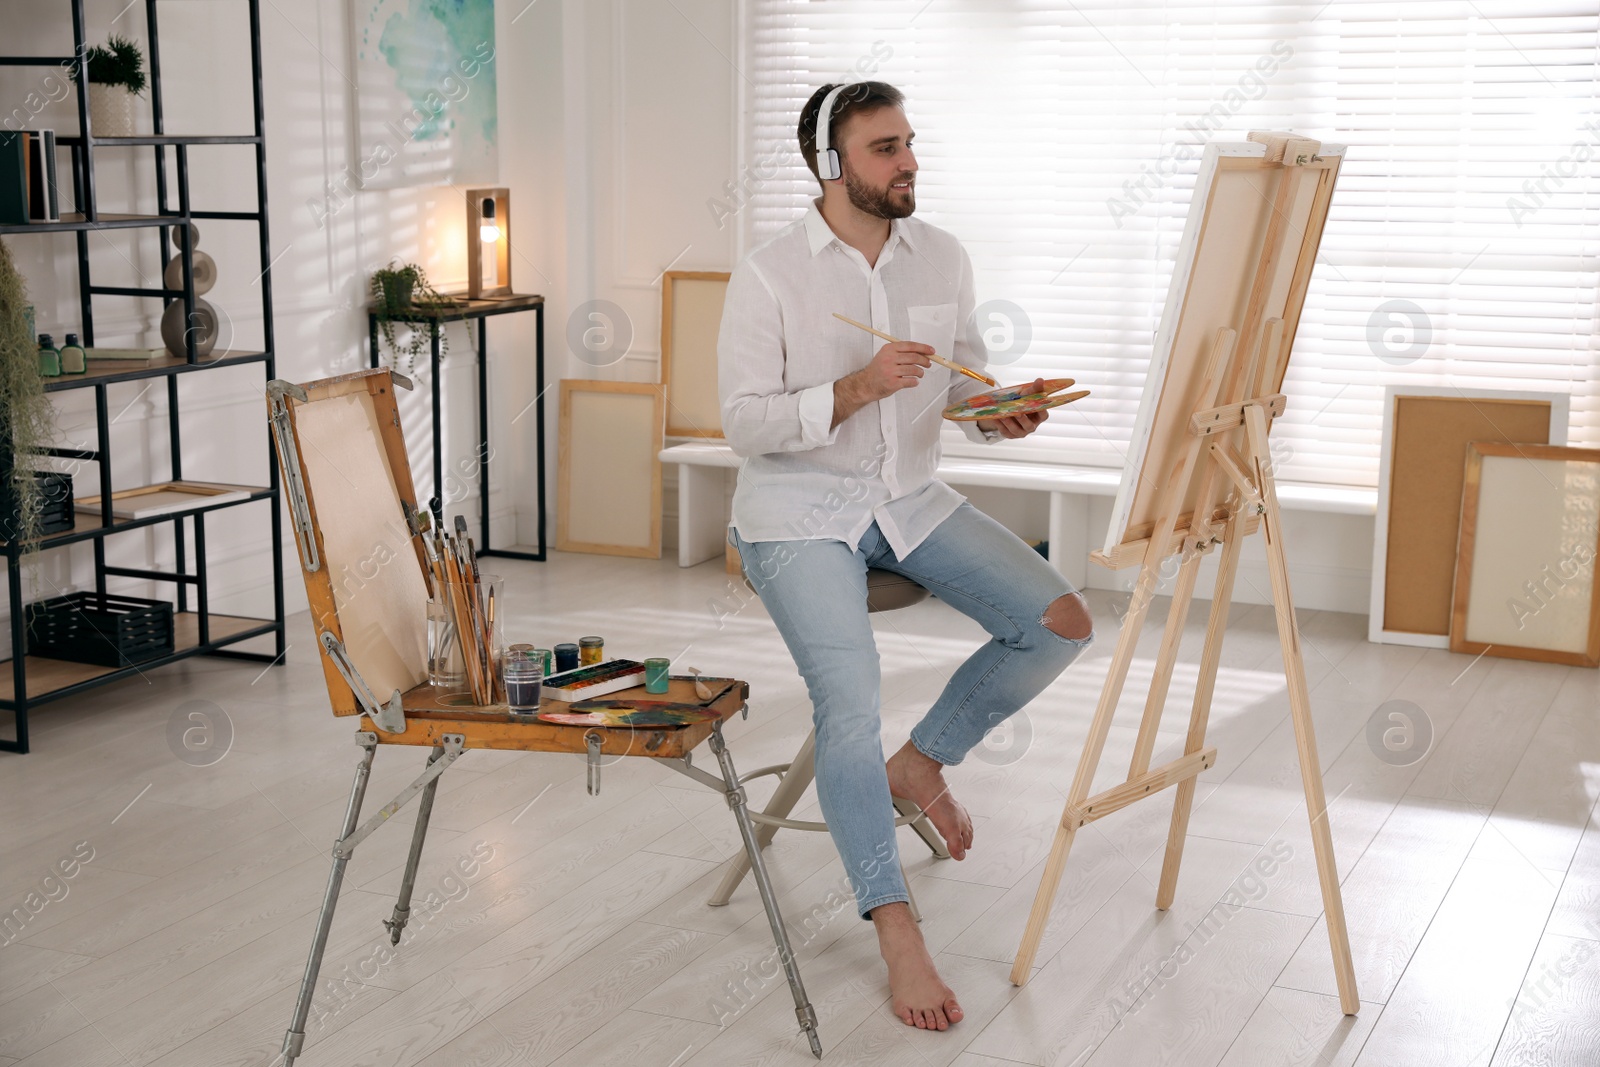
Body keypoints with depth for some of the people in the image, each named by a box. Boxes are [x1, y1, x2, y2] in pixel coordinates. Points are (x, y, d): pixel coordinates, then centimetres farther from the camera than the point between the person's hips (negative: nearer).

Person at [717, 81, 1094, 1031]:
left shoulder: (943, 257, 4)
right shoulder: (769, 276, -11)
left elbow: (965, 382, 13)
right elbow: (745, 420, -14)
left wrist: (999, 413, -10)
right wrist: (859, 389, -26)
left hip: (911, 498, 5)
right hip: (800, 513, -5)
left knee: (1061, 623, -9)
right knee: (851, 705, -24)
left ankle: (923, 762, 13)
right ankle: (899, 936, -10)